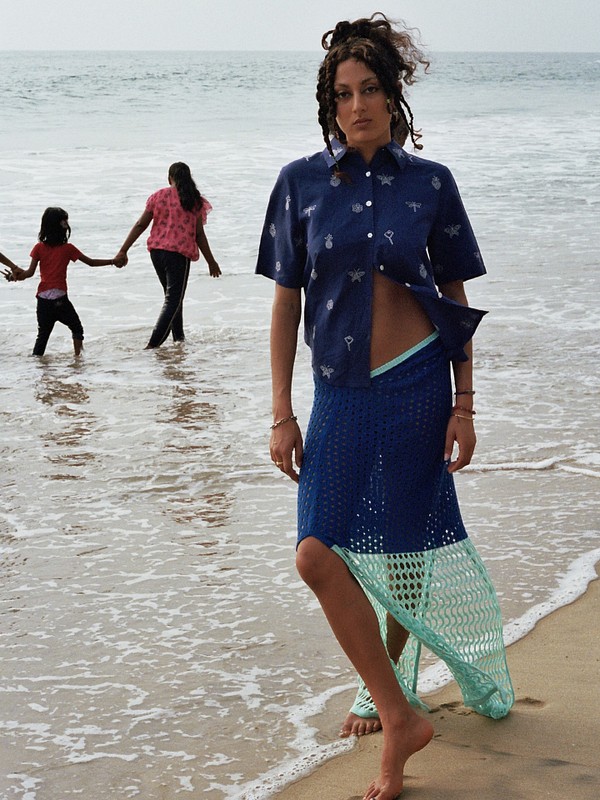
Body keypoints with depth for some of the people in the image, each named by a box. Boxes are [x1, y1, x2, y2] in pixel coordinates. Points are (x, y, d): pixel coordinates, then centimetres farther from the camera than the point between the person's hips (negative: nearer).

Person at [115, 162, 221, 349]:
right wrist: (211, 262, 8)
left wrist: (123, 250, 6)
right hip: (179, 252, -4)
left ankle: (178, 336, 31)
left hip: (156, 250, 4)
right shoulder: (195, 201, -1)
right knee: (173, 299, -3)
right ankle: (153, 343, -16)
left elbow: (140, 225, 2)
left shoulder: (159, 196, 5)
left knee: (172, 296, 21)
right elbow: (199, 234, 0)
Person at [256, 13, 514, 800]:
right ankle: (399, 714, 1)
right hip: (340, 391, 1)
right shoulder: (302, 183, 2)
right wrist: (282, 414, 1)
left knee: (409, 556, 5)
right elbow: (286, 302, 5)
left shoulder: (429, 182, 1)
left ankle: (387, 686, 29)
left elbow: (457, 299, 6)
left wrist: (464, 404, 1)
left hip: (416, 383, -1)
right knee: (318, 553, -9)